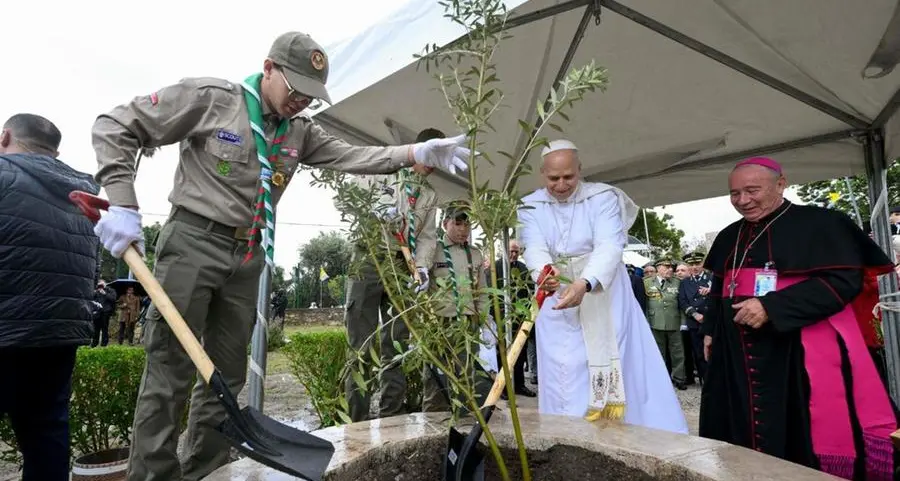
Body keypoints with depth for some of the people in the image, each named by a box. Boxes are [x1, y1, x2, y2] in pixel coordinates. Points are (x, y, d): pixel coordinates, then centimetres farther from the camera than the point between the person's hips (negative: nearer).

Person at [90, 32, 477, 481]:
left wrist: (417, 153, -17)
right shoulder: (207, 97, -6)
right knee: (170, 372, -3)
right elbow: (115, 126, -3)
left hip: (248, 257, 5)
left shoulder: (300, 131, 9)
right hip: (192, 242, -5)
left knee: (226, 375, 9)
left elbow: (350, 155, -3)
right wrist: (122, 205, -14)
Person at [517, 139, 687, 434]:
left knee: (625, 370, 4)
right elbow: (535, 249, -17)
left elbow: (609, 246, -22)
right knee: (565, 380, 3)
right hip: (557, 302, 1)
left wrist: (585, 283, -41)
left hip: (606, 298, -1)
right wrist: (544, 271, -42)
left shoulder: (603, 197, -8)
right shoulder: (530, 207, -2)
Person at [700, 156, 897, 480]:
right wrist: (710, 330, 16)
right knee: (744, 430, 11)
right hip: (738, 353, 6)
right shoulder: (729, 237, 14)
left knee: (805, 438, -2)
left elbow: (844, 280, -14)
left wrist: (771, 308, -23)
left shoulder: (819, 223, -5)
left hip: (802, 350, -6)